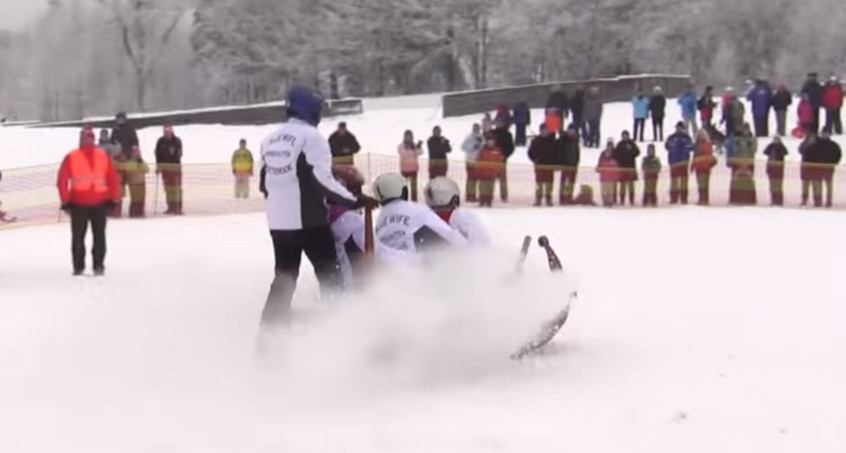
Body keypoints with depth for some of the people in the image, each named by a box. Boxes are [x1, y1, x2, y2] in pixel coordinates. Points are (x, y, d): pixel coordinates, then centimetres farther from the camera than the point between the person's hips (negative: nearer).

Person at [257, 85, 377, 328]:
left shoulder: (270, 140, 10)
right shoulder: (311, 136, -11)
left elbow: (264, 182, 15)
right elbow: (322, 180, -17)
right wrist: (355, 200, -10)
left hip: (278, 221, 7)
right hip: (308, 219, -7)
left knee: (284, 277, 17)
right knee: (329, 274, 4)